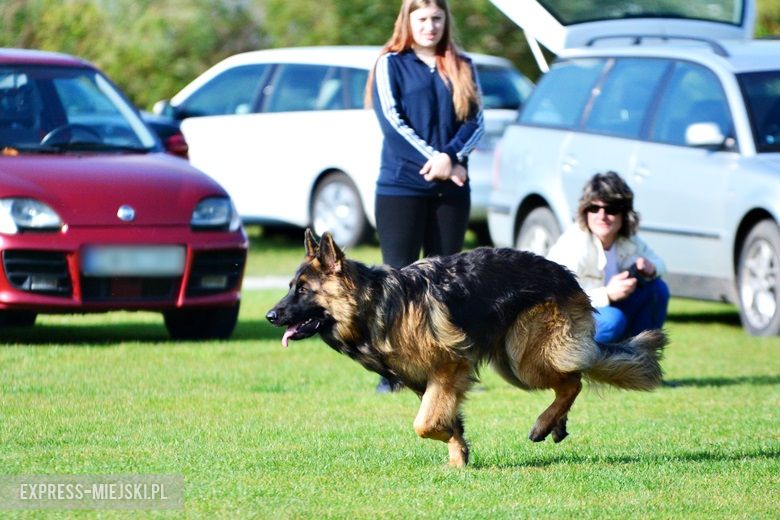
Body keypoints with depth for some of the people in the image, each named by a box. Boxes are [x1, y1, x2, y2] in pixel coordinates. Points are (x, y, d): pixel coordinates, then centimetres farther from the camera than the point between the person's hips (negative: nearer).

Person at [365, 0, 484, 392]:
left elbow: (475, 121, 3)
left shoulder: (462, 68, 13)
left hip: (451, 188, 4)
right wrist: (432, 160, -17)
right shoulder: (391, 64, 3)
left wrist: (451, 157, -15)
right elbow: (392, 121, -8)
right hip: (401, 185, -4)